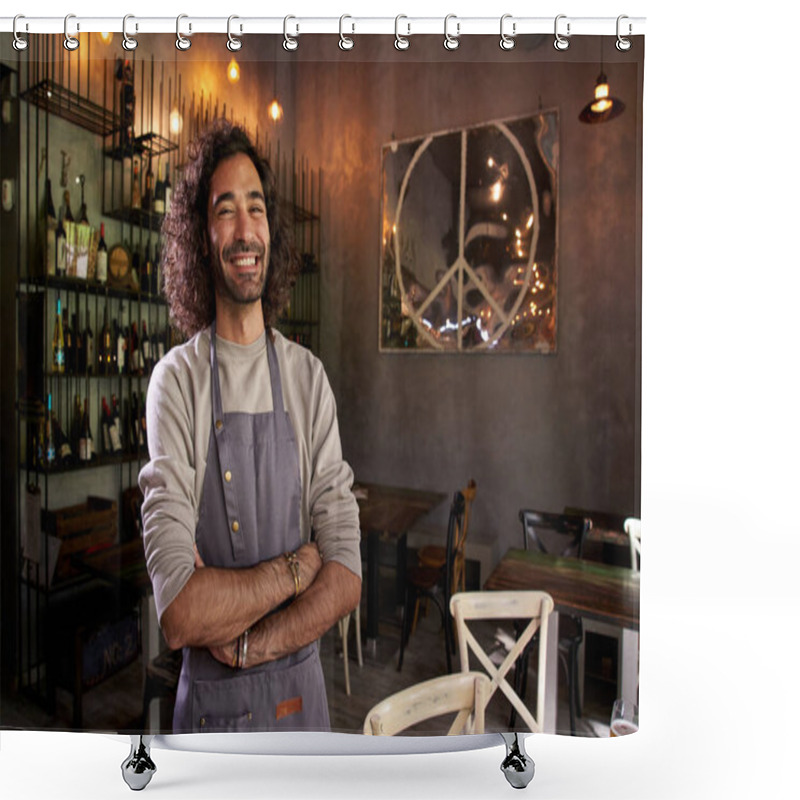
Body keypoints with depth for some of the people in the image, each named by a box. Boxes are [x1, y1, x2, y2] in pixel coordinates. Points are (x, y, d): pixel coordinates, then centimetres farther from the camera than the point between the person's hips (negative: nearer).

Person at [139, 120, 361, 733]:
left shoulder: (309, 377, -7)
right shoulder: (175, 380, -14)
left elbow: (346, 578, -10)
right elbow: (178, 612, -22)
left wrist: (249, 644, -17)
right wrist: (296, 566, -16)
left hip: (301, 694, 2)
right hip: (210, 704, -2)